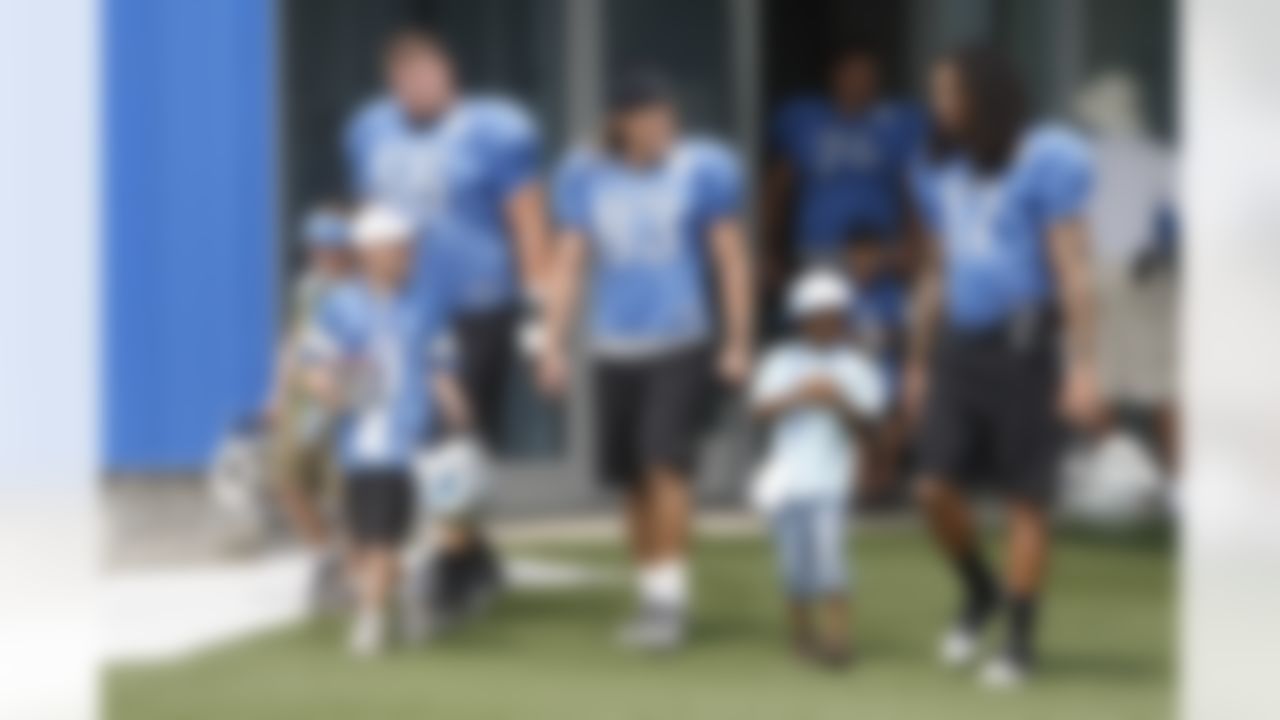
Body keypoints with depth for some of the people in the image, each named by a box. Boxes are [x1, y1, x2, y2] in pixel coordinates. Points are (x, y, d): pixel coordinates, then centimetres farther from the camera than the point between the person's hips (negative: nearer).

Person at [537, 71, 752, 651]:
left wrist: (738, 343, -1)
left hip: (681, 346, -3)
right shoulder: (585, 177, 7)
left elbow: (731, 259, 1)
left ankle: (669, 598, -11)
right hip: (614, 348, 4)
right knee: (632, 479, 6)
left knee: (666, 465, -15)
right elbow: (568, 264, 11)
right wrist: (554, 346, 7)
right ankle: (651, 596, 19)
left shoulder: (702, 169, -2)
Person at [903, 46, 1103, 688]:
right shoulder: (943, 172, 10)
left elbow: (1073, 270, -13)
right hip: (958, 344, 6)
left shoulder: (1043, 163, -11)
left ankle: (1020, 641, 8)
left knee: (1025, 499, -1)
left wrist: (1083, 367, -17)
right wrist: (918, 364, 19)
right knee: (937, 488, -1)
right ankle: (979, 593, 25)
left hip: (1024, 341, -6)